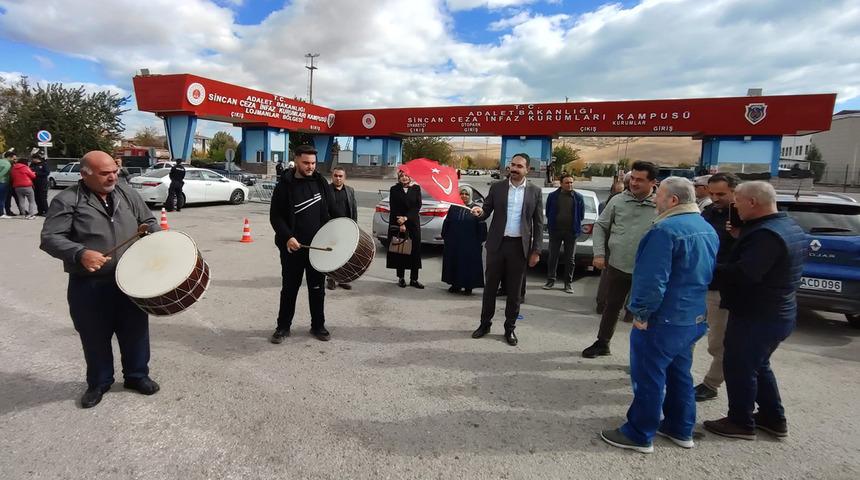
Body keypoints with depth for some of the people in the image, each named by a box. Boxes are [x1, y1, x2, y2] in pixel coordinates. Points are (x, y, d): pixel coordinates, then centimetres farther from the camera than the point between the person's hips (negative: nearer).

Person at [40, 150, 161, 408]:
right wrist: (80, 253, -30)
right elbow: (50, 238, -13)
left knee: (135, 331, 13)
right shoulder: (66, 201, -8)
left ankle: (137, 375, 32)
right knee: (95, 337, 12)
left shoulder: (127, 194, 5)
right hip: (89, 286, -3)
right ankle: (99, 383, 33)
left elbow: (148, 221, 15)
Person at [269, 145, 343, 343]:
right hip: (293, 247, -2)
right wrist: (287, 237, -20)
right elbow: (275, 216, -6)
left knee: (317, 288, 11)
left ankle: (318, 325, 25)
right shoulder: (285, 186, -5)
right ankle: (283, 326, 23)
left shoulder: (321, 183, 5)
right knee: (289, 288, 9)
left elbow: (333, 209, 12)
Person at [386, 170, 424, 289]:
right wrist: (400, 224, -11)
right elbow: (393, 208, -2)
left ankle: (414, 279, 7)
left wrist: (406, 218, -13)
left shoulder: (416, 188, 6)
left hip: (413, 224, 1)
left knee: (415, 251, 0)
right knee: (399, 251, 3)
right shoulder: (394, 189, 4)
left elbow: (418, 205, -2)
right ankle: (401, 278, 13)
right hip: (397, 224, -1)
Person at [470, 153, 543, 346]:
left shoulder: (535, 191, 1)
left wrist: (536, 251, -2)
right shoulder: (497, 187, 2)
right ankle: (485, 323, 24)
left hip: (519, 246, -1)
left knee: (514, 290, 8)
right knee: (490, 286, 9)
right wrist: (480, 212, -19)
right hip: (497, 243, 1)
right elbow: (487, 211, 5)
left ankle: (510, 328, 22)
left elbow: (538, 223, 2)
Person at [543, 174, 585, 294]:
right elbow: (548, 213, 8)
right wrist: (551, 224, 4)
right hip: (555, 231, 0)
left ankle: (568, 283, 14)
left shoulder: (578, 197, 1)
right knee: (553, 257, 5)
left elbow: (581, 215, 8)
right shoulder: (553, 196, 0)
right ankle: (550, 280, 16)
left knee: (570, 259, 5)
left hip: (571, 232, 0)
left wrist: (575, 226, 6)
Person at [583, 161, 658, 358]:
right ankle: (602, 343, 34)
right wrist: (599, 253, -4)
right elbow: (600, 226, 6)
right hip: (617, 266, 3)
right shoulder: (618, 200, 0)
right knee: (611, 307, 17)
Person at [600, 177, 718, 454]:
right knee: (679, 372, 21)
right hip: (694, 318, 9)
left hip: (663, 319, -9)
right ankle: (681, 430, 33)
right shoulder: (707, 229, 11)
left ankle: (640, 435, 13)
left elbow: (652, 279, -24)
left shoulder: (666, 229, -20)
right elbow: (705, 274, 19)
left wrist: (641, 312, -15)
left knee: (648, 377, 2)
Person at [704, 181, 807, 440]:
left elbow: (744, 274, -32)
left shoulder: (766, 234, -25)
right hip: (776, 313, 10)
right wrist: (743, 238, 8)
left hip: (755, 316, -10)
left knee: (738, 367, 4)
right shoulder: (789, 226, 9)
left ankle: (741, 423, 17)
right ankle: (774, 418, 34)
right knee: (758, 365, 23)